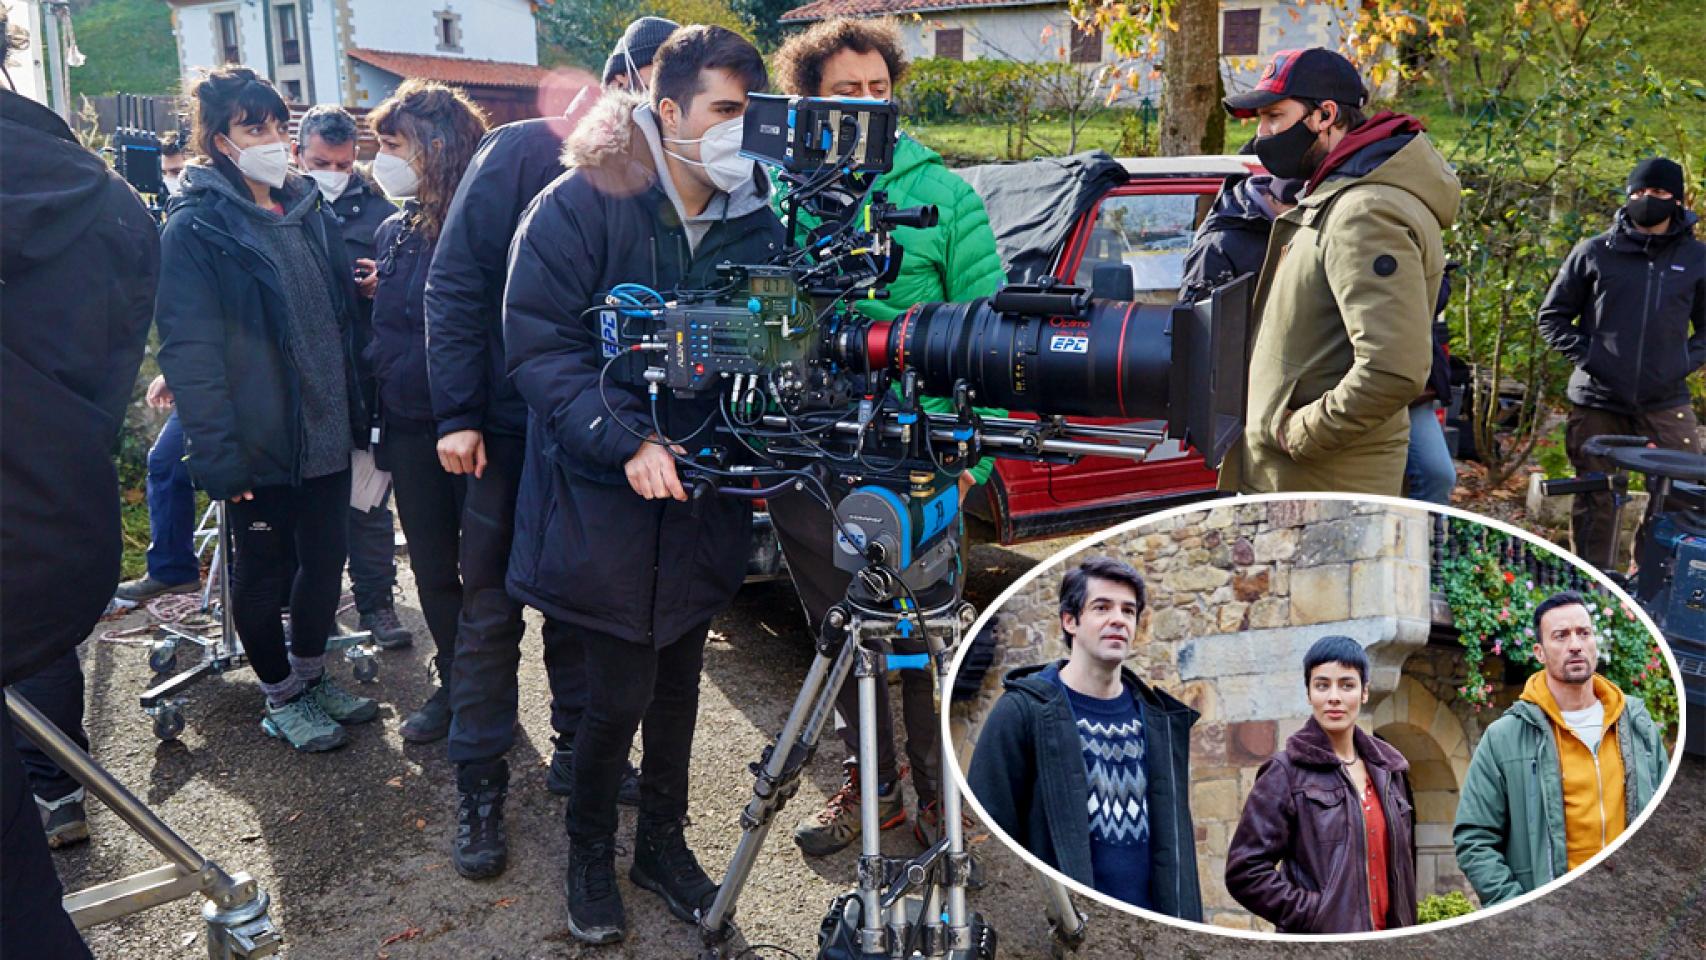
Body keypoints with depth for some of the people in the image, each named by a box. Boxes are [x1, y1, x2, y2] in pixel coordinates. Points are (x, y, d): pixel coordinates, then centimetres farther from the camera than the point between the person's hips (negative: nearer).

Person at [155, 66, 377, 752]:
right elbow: (189, 352, -16)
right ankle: (281, 697, 27)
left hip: (327, 433, 6)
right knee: (263, 572, 9)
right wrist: (217, 454, -21)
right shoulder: (195, 228, -10)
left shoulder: (311, 212, 9)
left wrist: (359, 413, 10)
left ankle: (311, 673, 35)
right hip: (260, 442, -6)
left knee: (325, 560, 15)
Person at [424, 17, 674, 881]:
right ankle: (479, 785, 17)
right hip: (509, 429, -3)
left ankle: (577, 747, 31)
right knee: (492, 610, 5)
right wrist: (457, 413, -15)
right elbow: (455, 284, -10)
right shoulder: (521, 152, -9)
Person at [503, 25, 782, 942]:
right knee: (622, 693, -1)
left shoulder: (756, 224, 2)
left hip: (702, 496, 5)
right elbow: (537, 341, -14)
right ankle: (589, 849, 26)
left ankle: (662, 841, 35)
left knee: (678, 681, 15)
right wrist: (627, 440, -23)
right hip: (605, 497, -4)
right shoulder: (582, 205, -12)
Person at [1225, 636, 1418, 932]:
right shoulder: (1286, 773, -6)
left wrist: (1406, 928, 8)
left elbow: (1401, 863, 17)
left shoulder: (1390, 770, 10)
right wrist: (1316, 915, -15)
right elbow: (1245, 871, -12)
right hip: (1321, 943, -5)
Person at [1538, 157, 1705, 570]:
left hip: (1666, 402, 1)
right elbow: (1552, 316, 9)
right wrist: (1584, 355, -4)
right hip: (1596, 401, -1)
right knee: (1595, 504, 7)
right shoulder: (1594, 252, 4)